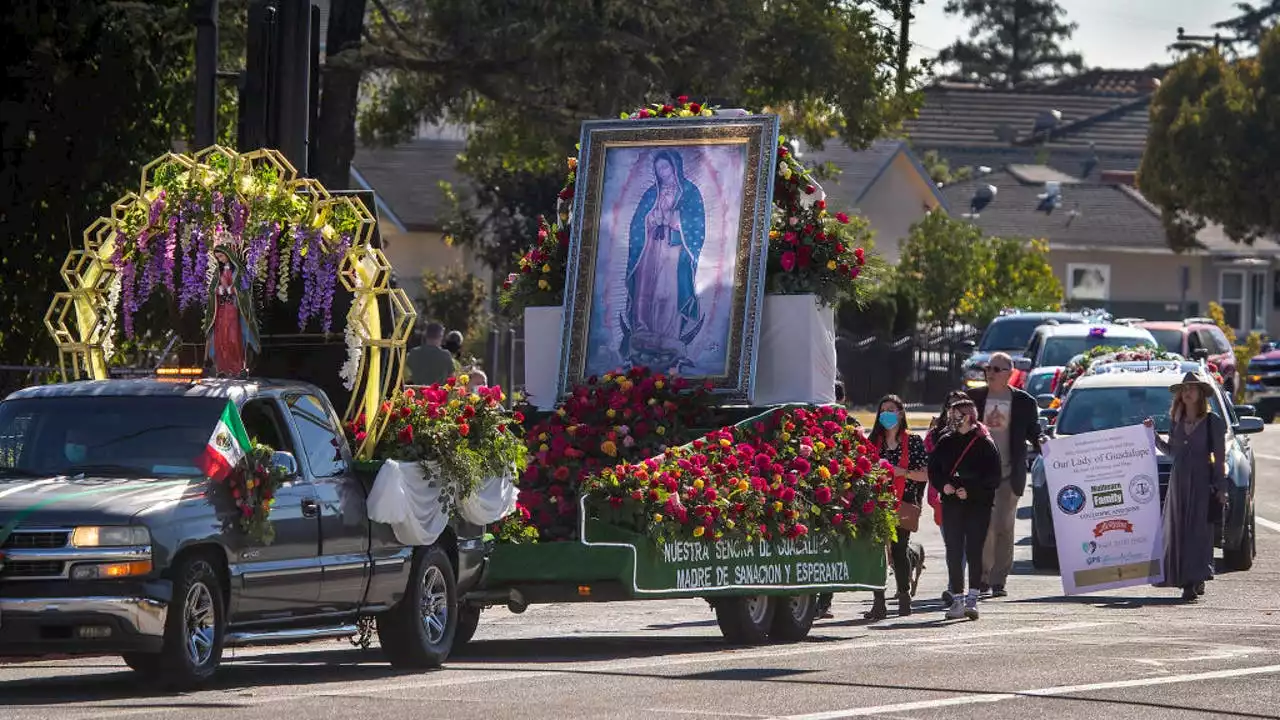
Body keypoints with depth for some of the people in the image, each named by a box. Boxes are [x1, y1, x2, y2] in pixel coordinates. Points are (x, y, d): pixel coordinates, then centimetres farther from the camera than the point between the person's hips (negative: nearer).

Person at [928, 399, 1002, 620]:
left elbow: (993, 477, -5)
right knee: (953, 552, 1)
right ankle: (957, 600, 6)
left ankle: (972, 599, -7)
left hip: (978, 504, -4)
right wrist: (943, 485, -6)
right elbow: (933, 470, 14)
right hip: (951, 503, 4)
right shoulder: (945, 442, 11)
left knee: (974, 551, -7)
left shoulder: (985, 444, -2)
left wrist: (971, 491, -16)